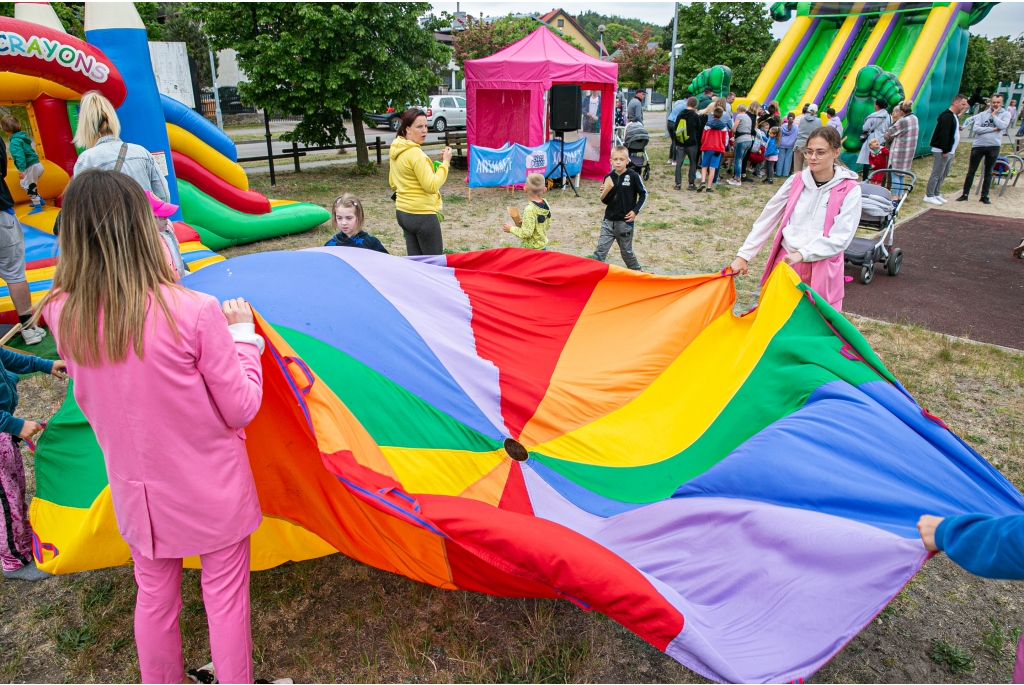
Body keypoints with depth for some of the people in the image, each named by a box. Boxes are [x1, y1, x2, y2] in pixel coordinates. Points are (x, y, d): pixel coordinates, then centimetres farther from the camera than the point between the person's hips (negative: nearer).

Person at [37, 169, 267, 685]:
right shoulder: (194, 313, -25)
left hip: (136, 493, 5)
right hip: (212, 492, -4)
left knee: (154, 595, 25)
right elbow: (241, 409, -16)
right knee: (225, 596, 15)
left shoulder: (62, 317, -11)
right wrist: (242, 334, -5)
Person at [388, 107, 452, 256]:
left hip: (402, 212, 9)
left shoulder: (395, 150, 7)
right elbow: (432, 186, -21)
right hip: (422, 214, -9)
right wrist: (445, 162, -14)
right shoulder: (415, 153, -19)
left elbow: (392, 182, 18)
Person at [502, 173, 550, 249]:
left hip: (531, 249, -9)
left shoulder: (530, 210, -24)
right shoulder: (545, 204, 0)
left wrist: (511, 228, -10)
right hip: (542, 246, 9)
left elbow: (526, 233, -25)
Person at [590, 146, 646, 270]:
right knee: (600, 250, -2)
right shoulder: (609, 177, 0)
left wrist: (635, 210, -7)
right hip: (608, 220, 3)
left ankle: (637, 271, 32)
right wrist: (605, 192, -13)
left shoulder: (633, 176, -10)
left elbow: (643, 194, 1)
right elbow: (605, 201, 7)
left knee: (626, 251, 11)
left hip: (625, 221, -3)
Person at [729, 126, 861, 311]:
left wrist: (802, 254, -23)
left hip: (821, 271, -2)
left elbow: (841, 238, -12)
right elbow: (767, 219, 3)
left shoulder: (849, 190, -6)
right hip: (785, 263, 3)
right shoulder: (796, 181, 2)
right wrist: (743, 255, 0)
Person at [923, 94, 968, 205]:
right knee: (937, 174, -6)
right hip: (942, 151, -10)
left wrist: (952, 150, 15)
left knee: (944, 173, 14)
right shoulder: (947, 116, -16)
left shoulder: (955, 116, 17)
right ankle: (929, 196, -1)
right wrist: (945, 150, -23)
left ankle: (937, 194, 21)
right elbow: (944, 135, -22)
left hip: (950, 151, 10)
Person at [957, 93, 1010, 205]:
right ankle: (965, 194, 9)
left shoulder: (1005, 114, 4)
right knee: (971, 171, 3)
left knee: (988, 173, 8)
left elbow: (1002, 126, -14)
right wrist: (992, 129, -13)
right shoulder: (982, 115, 4)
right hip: (978, 145, 0)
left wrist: (994, 115, -5)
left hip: (993, 146, 0)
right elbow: (976, 129, -9)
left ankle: (984, 196, 14)